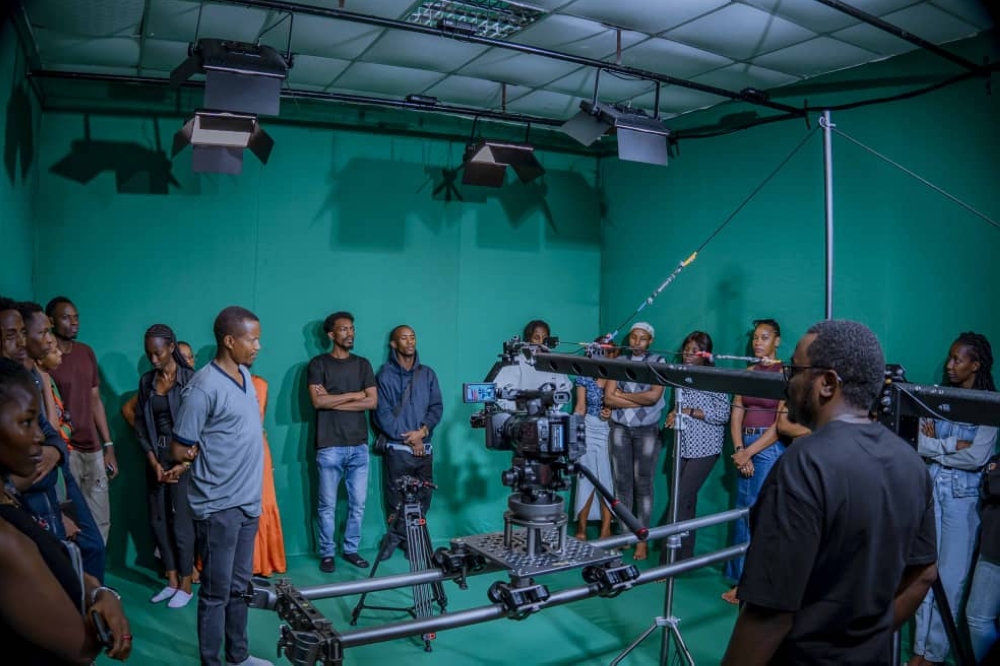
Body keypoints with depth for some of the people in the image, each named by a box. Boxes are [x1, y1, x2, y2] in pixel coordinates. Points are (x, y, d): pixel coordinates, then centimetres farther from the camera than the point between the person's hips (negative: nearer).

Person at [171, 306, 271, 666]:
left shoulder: (245, 374, 7)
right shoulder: (203, 387, -19)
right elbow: (180, 451, -14)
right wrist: (215, 454, -2)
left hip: (248, 500, 8)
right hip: (218, 505, -8)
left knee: (240, 585, 19)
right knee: (217, 591, 6)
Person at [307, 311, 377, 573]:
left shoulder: (363, 364, 11)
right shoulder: (318, 364, 2)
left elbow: (373, 402, 0)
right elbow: (317, 401, -11)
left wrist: (334, 401, -7)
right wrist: (353, 395, -6)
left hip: (359, 446, 3)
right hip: (330, 446, -3)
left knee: (358, 503, 7)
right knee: (327, 505, 3)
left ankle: (351, 549, 20)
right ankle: (327, 553, 15)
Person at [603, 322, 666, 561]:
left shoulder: (658, 362, 0)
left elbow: (653, 396, -14)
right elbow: (608, 398, -4)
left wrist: (623, 394, -7)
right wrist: (640, 401, -10)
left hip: (647, 430, -3)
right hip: (620, 428, 3)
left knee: (642, 483, 1)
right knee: (622, 481, 7)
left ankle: (642, 539, 8)